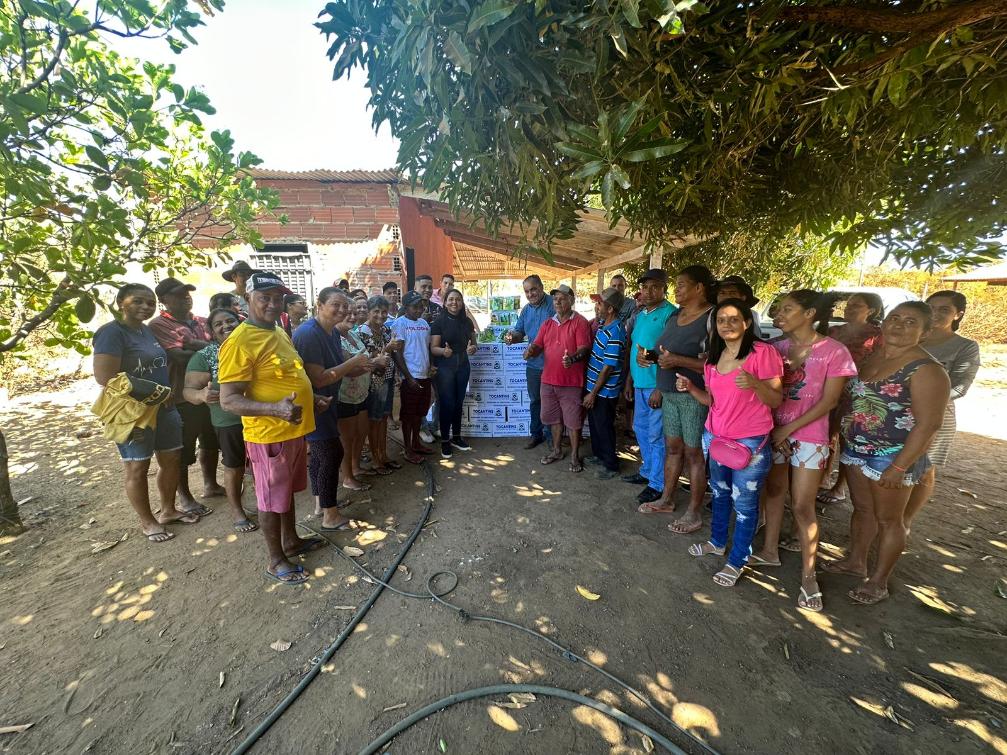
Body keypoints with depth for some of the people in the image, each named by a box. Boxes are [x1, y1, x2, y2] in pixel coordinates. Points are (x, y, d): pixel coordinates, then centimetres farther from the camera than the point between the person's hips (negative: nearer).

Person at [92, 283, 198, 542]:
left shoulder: (148, 330, 10)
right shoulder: (111, 332, -13)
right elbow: (105, 377, -21)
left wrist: (167, 393, 7)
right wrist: (153, 389, -16)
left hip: (164, 407, 8)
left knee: (172, 460, 14)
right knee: (137, 469, 6)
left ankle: (168, 510, 32)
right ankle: (148, 522, 22)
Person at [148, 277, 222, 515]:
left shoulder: (200, 321, 11)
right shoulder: (158, 325, -9)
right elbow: (179, 355, -21)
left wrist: (194, 345, -11)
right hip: (182, 397, -6)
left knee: (211, 442, 18)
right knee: (183, 449, 7)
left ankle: (210, 484, 35)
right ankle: (185, 497, 22)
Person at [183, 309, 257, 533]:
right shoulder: (204, 356, -7)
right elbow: (189, 390, -11)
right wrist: (202, 395, -33)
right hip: (229, 422, -3)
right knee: (234, 468, 12)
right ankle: (237, 511, 31)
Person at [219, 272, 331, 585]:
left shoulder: (280, 333, 8)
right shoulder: (240, 341, -20)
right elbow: (229, 400, -22)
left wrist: (313, 399, 8)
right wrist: (275, 409, -36)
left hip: (295, 430, 8)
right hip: (269, 436, -8)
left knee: (287, 491, 23)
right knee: (272, 499, 9)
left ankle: (291, 541, 42)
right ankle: (276, 560, 28)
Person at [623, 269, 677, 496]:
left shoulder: (670, 314, -12)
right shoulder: (640, 314, 13)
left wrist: (660, 388, -20)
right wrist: (629, 380, 17)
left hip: (657, 385, -8)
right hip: (640, 383, 8)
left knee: (656, 435, 1)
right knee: (640, 429, 18)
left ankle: (657, 484, 16)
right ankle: (647, 471, 36)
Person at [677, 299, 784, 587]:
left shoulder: (763, 352, -13)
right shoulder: (713, 358, 6)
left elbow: (776, 400, -13)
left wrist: (754, 383, -32)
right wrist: (690, 387, -6)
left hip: (750, 442, -6)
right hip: (716, 437, 6)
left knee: (744, 503, 6)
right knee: (720, 493, 22)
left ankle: (736, 561, 24)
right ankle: (717, 542, 42)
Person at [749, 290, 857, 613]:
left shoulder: (834, 351, -9)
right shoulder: (777, 348, 3)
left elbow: (829, 401, -10)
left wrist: (786, 430, -13)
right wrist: (772, 431, -6)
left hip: (808, 436, -4)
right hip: (773, 432, 4)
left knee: (802, 506, -1)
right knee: (773, 493, 13)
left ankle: (808, 575, 15)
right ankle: (769, 551, 29)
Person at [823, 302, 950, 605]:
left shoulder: (926, 370, -15)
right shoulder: (871, 357, 6)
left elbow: (928, 423, -18)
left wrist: (899, 467, -20)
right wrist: (837, 434, 8)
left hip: (893, 456, -6)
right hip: (856, 449, 6)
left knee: (888, 519, 9)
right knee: (862, 508, 19)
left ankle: (878, 581, 24)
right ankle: (855, 560, 37)